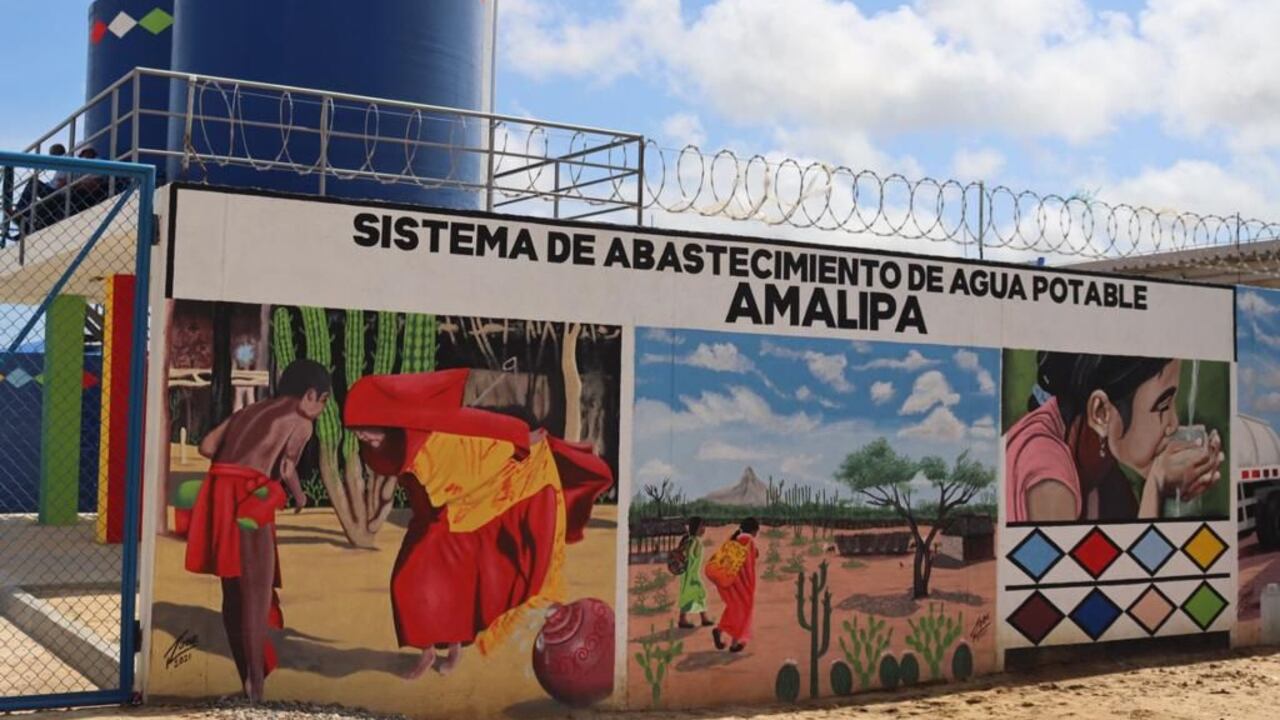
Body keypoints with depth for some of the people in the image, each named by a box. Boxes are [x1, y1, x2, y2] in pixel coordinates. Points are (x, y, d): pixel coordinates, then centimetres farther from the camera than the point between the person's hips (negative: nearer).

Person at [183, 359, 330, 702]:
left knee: (233, 593, 15)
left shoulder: (249, 411, 24)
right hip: (249, 498, -7)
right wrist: (299, 495, 9)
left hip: (218, 492, 7)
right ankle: (255, 682, -1)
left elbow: (207, 446, 13)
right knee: (256, 593, 0)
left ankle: (246, 676, 23)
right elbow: (285, 469, -10)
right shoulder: (300, 422, 4)